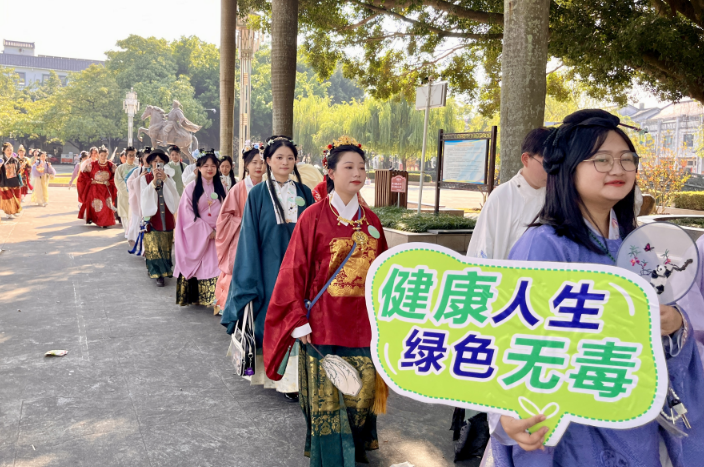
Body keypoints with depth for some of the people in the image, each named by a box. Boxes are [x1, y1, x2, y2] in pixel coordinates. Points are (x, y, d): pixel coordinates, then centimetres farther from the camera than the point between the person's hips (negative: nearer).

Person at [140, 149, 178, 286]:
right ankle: (158, 274, -5)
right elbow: (144, 195, -10)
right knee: (154, 247, -7)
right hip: (152, 216, -2)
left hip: (166, 216, 3)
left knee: (166, 246, 9)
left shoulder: (168, 177, 10)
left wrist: (165, 179, -18)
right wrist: (154, 181, -20)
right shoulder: (145, 177, 4)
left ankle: (166, 269, 22)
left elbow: (174, 194, -6)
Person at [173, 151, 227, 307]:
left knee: (216, 266, -5)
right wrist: (206, 231, -12)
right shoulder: (191, 188, -2)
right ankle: (195, 297, 10)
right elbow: (188, 214, -7)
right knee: (198, 268, 0)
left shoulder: (221, 188, 8)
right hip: (196, 236, -2)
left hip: (217, 235, 2)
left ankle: (216, 299, -3)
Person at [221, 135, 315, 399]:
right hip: (270, 267, -2)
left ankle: (296, 374, 12)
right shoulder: (258, 194, 0)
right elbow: (250, 237, 0)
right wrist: (250, 277, -4)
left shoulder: (304, 193, 7)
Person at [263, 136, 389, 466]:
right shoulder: (314, 217, -6)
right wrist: (298, 321, -9)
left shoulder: (371, 221, 7)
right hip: (324, 325, -4)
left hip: (364, 325, 4)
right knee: (327, 398, 4)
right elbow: (294, 271, -6)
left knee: (362, 393, 11)